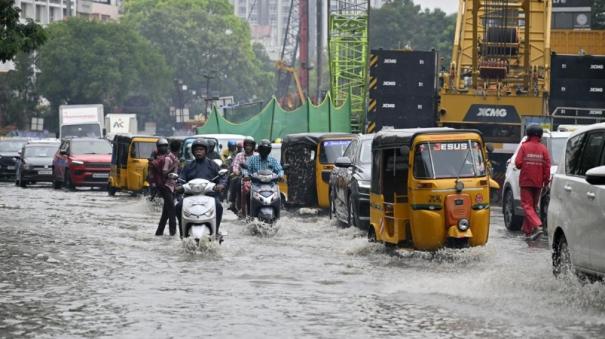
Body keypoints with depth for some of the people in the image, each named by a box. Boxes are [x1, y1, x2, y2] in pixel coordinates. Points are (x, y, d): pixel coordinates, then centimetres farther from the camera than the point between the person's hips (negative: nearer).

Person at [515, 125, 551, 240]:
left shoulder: (524, 147, -6)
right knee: (532, 206, 15)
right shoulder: (543, 149, 0)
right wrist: (546, 180, 3)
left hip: (526, 182, -4)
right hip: (538, 183, 4)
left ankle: (537, 226, -26)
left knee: (527, 206, -5)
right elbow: (547, 166, -4)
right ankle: (527, 231, 21)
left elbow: (518, 163, -10)